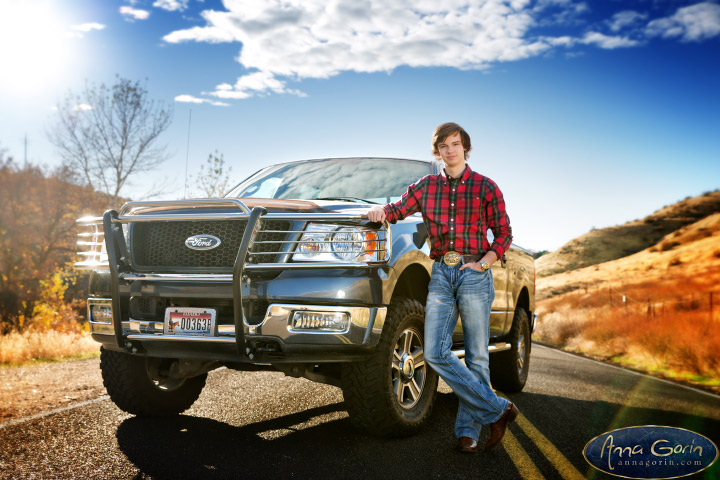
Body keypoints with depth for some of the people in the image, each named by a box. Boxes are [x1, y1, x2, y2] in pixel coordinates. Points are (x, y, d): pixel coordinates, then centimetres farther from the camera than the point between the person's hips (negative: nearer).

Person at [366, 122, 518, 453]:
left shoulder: (485, 187, 3)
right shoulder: (427, 186, 12)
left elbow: (503, 234, 5)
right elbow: (399, 209, 19)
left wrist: (483, 262, -9)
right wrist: (381, 211, -4)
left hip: (474, 274, -3)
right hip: (441, 275, 3)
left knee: (476, 356, 1)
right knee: (436, 354, -8)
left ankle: (468, 429, 14)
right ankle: (497, 410, 2)